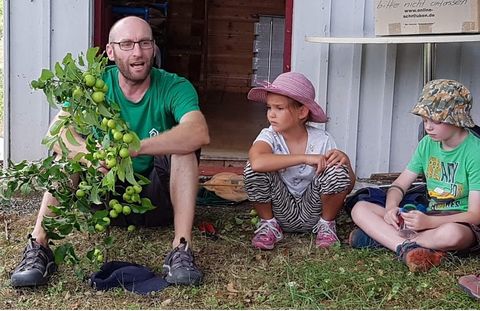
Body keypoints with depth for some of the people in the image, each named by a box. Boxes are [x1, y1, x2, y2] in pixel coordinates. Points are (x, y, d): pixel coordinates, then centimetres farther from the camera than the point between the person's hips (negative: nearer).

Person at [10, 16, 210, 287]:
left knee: (183, 144, -26)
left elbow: (200, 133, -35)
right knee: (71, 148, -20)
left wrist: (133, 147, -47)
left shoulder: (174, 87, -13)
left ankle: (181, 251, -34)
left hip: (156, 196, -1)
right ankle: (38, 246, -26)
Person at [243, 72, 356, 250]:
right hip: (281, 213, -1)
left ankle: (326, 225, 2)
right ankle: (269, 224, -1)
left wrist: (345, 160, -28)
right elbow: (257, 161, -41)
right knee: (254, 169, -26)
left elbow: (348, 186, -7)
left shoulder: (322, 140, -12)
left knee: (336, 169, -25)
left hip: (312, 211, 1)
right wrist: (305, 158, -38)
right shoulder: (269, 136, -15)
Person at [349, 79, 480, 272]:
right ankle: (407, 246, -31)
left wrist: (429, 222, -31)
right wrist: (391, 208, -16)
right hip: (428, 218, 6)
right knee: (360, 208, -8)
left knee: (452, 234, -44)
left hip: (461, 223, -6)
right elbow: (400, 184, 7)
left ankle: (382, 237, -24)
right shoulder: (427, 144, 5)